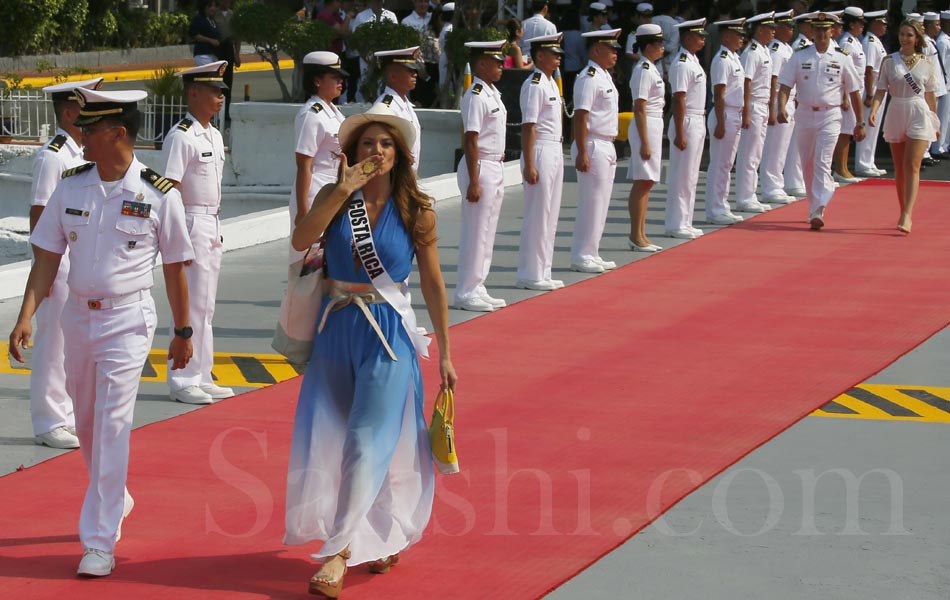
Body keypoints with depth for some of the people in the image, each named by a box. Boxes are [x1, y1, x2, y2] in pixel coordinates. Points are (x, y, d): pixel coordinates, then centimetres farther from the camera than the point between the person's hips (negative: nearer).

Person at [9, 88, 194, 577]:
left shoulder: (158, 194, -11)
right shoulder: (71, 185, 0)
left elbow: (174, 266, -2)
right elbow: (48, 256, 3)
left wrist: (182, 332, 4)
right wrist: (26, 317, -7)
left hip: (127, 320, -5)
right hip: (78, 314, 5)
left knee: (112, 426, -10)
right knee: (86, 423, 17)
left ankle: (100, 542, -6)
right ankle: (115, 501, 42)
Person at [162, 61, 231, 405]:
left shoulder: (214, 135, 14)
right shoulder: (181, 137, -14)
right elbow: (170, 191, -17)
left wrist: (216, 231, 19)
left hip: (212, 225, 9)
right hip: (191, 224, -9)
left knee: (205, 306, 13)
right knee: (191, 305, -7)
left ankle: (201, 378, 21)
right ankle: (182, 382, -1)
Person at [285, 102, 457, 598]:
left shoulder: (417, 212, -4)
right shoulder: (334, 197, 1)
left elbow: (432, 283, 1)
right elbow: (300, 240, -16)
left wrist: (444, 353, 1)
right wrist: (344, 191, -22)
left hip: (388, 333, -3)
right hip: (335, 329, 3)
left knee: (369, 443, -8)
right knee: (331, 440, 9)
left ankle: (337, 554, -8)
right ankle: (383, 537, 26)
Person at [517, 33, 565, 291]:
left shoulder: (551, 83, 14)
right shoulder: (534, 86, -14)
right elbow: (528, 127, -18)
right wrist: (529, 164, -21)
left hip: (555, 152, 10)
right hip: (541, 151, -10)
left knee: (551, 214, 12)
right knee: (537, 215, -4)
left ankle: (543, 272, 19)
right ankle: (531, 275, 2)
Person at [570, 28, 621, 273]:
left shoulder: (604, 76, 15)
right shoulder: (588, 79, -15)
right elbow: (580, 117, -19)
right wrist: (582, 153, -23)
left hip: (607, 147, 10)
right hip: (593, 146, -10)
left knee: (600, 203, 13)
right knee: (591, 203, -6)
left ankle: (591, 254, 20)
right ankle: (581, 257, 0)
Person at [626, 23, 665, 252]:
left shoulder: (651, 69, 14)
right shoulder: (644, 71, -16)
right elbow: (639, 109, -19)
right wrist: (645, 142, -22)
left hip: (655, 126, 10)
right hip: (646, 128, -10)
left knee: (646, 182, 11)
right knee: (642, 182, -7)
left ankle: (640, 235, 16)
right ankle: (636, 236, -4)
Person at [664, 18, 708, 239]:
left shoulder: (694, 61, 13)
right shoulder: (682, 65, -17)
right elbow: (679, 100, -19)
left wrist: (701, 125, 19)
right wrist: (679, 134, -21)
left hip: (698, 123, 10)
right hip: (687, 123, -10)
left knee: (690, 177, 14)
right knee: (682, 177, -4)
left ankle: (684, 222, 20)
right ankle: (676, 224, 1)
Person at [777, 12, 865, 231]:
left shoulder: (841, 59, 0)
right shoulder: (800, 57, 3)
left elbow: (854, 93, 5)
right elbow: (785, 86, -1)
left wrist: (860, 123, 4)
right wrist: (781, 108, -21)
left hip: (830, 116, -3)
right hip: (805, 114, 3)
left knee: (822, 163, -14)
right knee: (808, 164, 11)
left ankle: (818, 212, -19)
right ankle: (814, 208, 27)